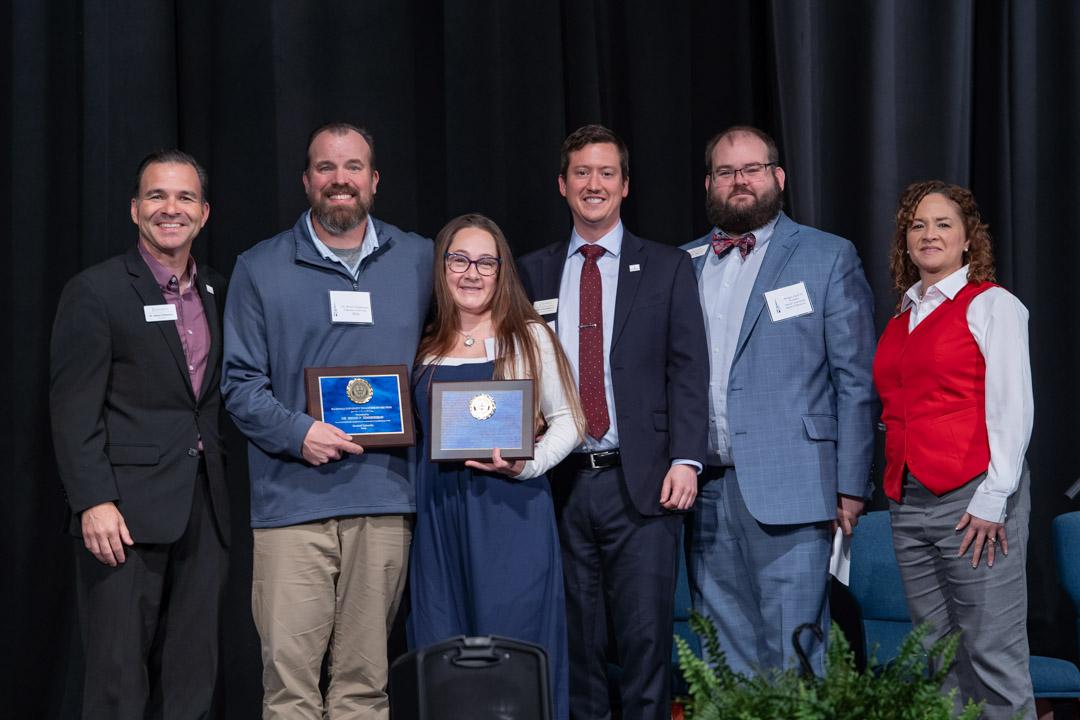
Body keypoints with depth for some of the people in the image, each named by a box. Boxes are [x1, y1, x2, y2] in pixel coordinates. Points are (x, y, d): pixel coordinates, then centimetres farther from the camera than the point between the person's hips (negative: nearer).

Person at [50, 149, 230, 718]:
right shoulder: (95, 292, -4)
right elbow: (74, 409, -9)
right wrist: (93, 502, -17)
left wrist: (219, 489, 9)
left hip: (203, 511, 6)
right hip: (127, 511, -6)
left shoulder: (216, 292, 14)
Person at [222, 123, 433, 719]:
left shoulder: (419, 261, 12)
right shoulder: (260, 268, 7)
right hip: (292, 498, -2)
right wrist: (298, 432, -12)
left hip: (385, 496, 2)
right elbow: (240, 381, 4)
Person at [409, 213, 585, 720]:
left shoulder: (529, 338, 1)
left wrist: (528, 464, -14)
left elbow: (566, 420, 2)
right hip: (440, 512, 4)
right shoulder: (425, 346, 11)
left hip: (511, 510, -4)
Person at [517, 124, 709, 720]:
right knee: (576, 639, 6)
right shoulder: (534, 273, 12)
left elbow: (688, 372, 1)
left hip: (642, 483, -2)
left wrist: (685, 459, -10)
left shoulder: (667, 268, 7)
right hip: (561, 484, 2)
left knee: (646, 636, -3)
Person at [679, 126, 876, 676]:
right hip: (704, 491, 4)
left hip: (790, 492, -4)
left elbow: (855, 380, 0)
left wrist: (851, 485, -6)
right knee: (724, 659, 9)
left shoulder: (830, 258, 4)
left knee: (793, 660, -3)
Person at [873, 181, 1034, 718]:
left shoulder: (992, 305, -1)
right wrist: (893, 489, 8)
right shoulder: (900, 319, 17)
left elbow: (1012, 409, -8)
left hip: (972, 499, -6)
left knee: (991, 654, -6)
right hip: (907, 503, 6)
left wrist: (993, 500, -13)